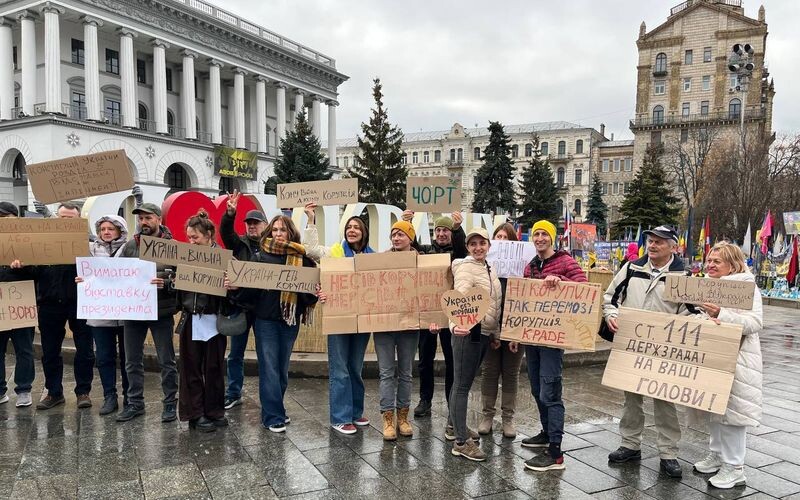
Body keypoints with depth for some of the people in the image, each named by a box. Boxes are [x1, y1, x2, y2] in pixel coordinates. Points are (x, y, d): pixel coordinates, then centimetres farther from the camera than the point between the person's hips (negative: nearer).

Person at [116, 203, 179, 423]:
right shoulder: (130, 246, 5)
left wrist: (166, 284, -29)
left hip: (161, 311, -4)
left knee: (166, 361, 6)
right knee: (132, 361, 14)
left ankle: (170, 403, 19)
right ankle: (135, 403, 28)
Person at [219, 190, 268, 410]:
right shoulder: (240, 244, 6)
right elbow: (225, 231, -12)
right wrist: (230, 214, -30)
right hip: (240, 305, 2)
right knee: (235, 354, 12)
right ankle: (233, 394, 25)